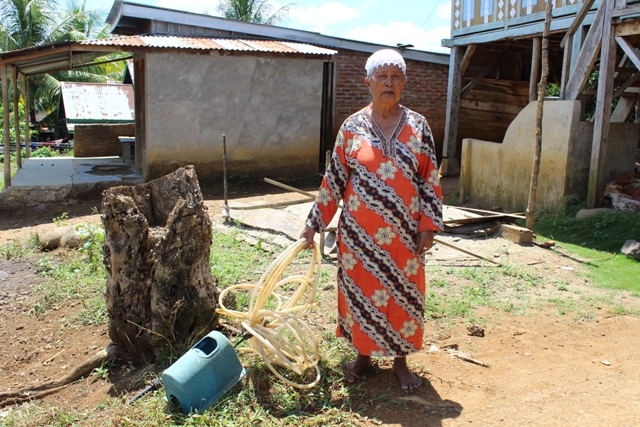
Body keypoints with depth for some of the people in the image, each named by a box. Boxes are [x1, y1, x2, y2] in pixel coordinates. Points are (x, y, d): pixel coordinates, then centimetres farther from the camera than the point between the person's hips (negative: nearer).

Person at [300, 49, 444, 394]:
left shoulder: (418, 126, 1)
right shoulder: (352, 127, 0)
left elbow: (430, 180, 2)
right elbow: (334, 180, 2)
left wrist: (428, 227, -4)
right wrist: (315, 223, 1)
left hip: (404, 233, 1)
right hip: (360, 233, 0)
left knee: (403, 294, 9)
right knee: (361, 291, 10)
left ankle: (400, 359, 29)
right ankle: (364, 354, 32)